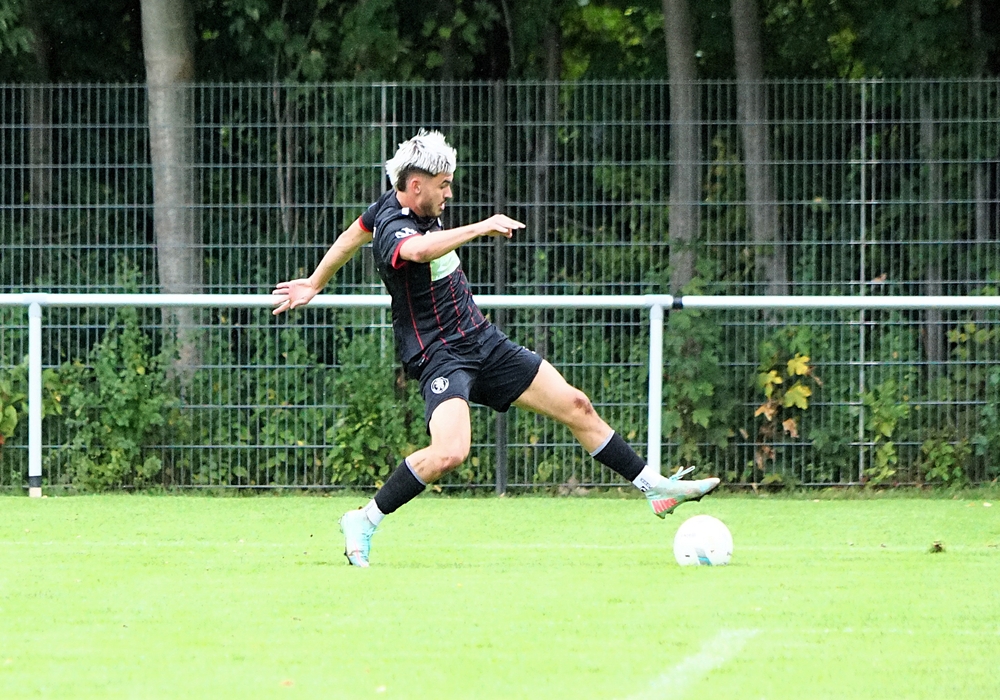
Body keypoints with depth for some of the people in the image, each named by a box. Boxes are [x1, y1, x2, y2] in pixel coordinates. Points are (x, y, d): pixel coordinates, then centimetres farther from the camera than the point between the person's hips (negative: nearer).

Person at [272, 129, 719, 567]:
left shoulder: (394, 204, 6)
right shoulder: (394, 229, -23)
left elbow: (355, 233, 23)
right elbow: (419, 250, -49)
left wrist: (315, 283, 37)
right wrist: (481, 228, -56)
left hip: (482, 342, 10)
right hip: (439, 358, -10)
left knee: (576, 406, 9)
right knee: (449, 452, -31)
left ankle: (655, 488, 22)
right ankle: (363, 522, -12)